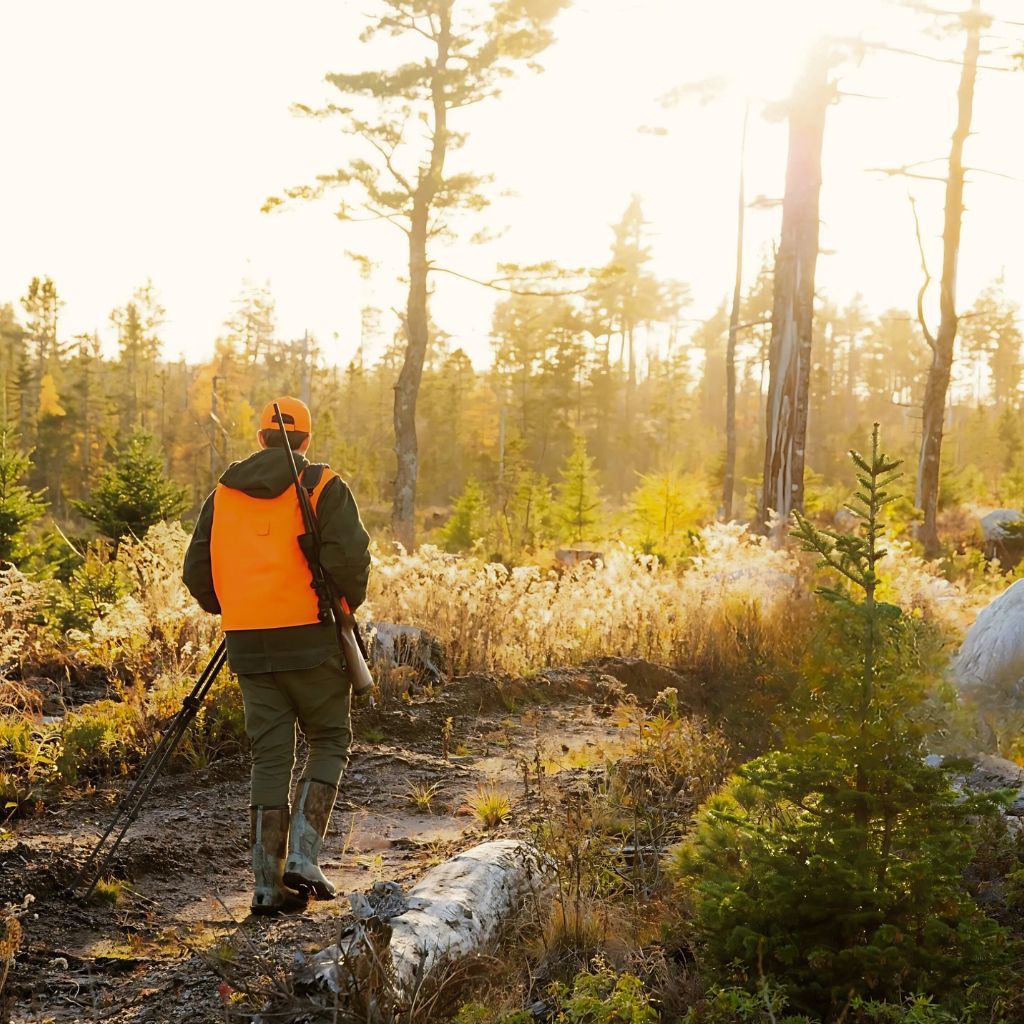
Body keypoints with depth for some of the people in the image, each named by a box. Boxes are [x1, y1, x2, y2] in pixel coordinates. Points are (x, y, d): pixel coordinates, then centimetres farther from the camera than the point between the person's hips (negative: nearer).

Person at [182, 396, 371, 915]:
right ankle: (303, 856, -3)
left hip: (249, 643, 4)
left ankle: (268, 882, 7)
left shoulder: (223, 493, 11)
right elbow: (349, 557, -14)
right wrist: (347, 605, 4)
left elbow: (196, 571, 10)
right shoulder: (323, 486, -2)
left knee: (270, 758, 9)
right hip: (311, 638, -4)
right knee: (330, 743, 12)